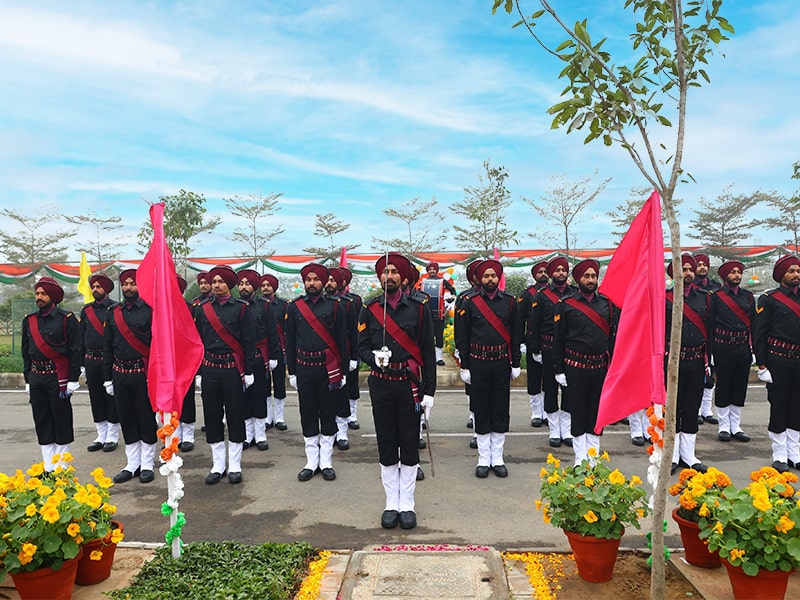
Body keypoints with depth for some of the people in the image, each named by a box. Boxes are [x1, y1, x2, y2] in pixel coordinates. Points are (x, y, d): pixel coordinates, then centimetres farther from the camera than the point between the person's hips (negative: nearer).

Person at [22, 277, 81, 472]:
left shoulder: (67, 319, -6)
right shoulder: (29, 321, 10)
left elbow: (75, 351, -7)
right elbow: (26, 352, 16)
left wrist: (73, 380, -11)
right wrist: (28, 379, 12)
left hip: (58, 377, -5)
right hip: (36, 378, 6)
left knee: (62, 421, 2)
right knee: (42, 423, 9)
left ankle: (61, 468, 13)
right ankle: (48, 468, 19)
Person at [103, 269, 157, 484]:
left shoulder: (150, 311, -5)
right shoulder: (113, 313, 9)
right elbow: (107, 347, 12)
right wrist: (107, 378, 8)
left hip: (143, 374, -5)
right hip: (120, 374, 5)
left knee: (146, 419, 4)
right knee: (126, 419, 10)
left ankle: (147, 465, 16)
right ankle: (132, 464, 22)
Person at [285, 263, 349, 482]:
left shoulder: (335, 306, -1)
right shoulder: (293, 307, 4)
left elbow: (342, 340, 0)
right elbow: (290, 342, 6)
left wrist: (343, 371, -2)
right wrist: (291, 372, 4)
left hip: (328, 368, -1)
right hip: (304, 368, 1)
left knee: (328, 413, 6)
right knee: (307, 414, 8)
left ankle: (326, 462, 18)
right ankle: (312, 462, 20)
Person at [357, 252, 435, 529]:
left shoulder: (418, 308, 0)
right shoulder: (369, 309, 4)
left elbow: (428, 352, 1)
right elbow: (362, 347, 4)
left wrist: (429, 391, -3)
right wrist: (374, 357, -20)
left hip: (410, 384, -1)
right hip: (381, 384, 1)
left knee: (409, 444, 6)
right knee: (386, 444, 8)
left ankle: (407, 504, 20)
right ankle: (391, 504, 22)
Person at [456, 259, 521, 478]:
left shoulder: (509, 302, 3)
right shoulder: (470, 302, -1)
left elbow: (515, 335, 6)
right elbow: (463, 337, 0)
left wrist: (515, 364, 4)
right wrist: (464, 367, -2)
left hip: (502, 362, 1)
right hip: (478, 363, -1)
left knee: (501, 410, 7)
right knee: (481, 411, 6)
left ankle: (497, 458, 19)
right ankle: (484, 459, 18)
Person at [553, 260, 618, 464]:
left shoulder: (608, 303, 7)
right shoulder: (565, 305, -3)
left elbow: (614, 336, 9)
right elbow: (558, 340, -2)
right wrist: (558, 370, -5)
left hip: (601, 367, 3)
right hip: (576, 368, -3)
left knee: (597, 412, 10)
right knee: (578, 413, 5)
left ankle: (594, 458, 22)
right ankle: (580, 460, 16)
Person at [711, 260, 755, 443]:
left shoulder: (748, 296, 11)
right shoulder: (716, 296, -3)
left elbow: (753, 324, 11)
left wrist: (754, 349, 5)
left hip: (743, 347, 4)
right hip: (723, 347, -4)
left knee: (740, 387, 9)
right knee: (723, 386, 3)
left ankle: (735, 427, 19)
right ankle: (724, 427, 14)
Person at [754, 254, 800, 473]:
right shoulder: (769, 299, -4)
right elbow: (759, 334, -6)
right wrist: (761, 365, -10)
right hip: (777, 360, -5)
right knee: (778, 407, 1)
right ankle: (780, 456, 12)